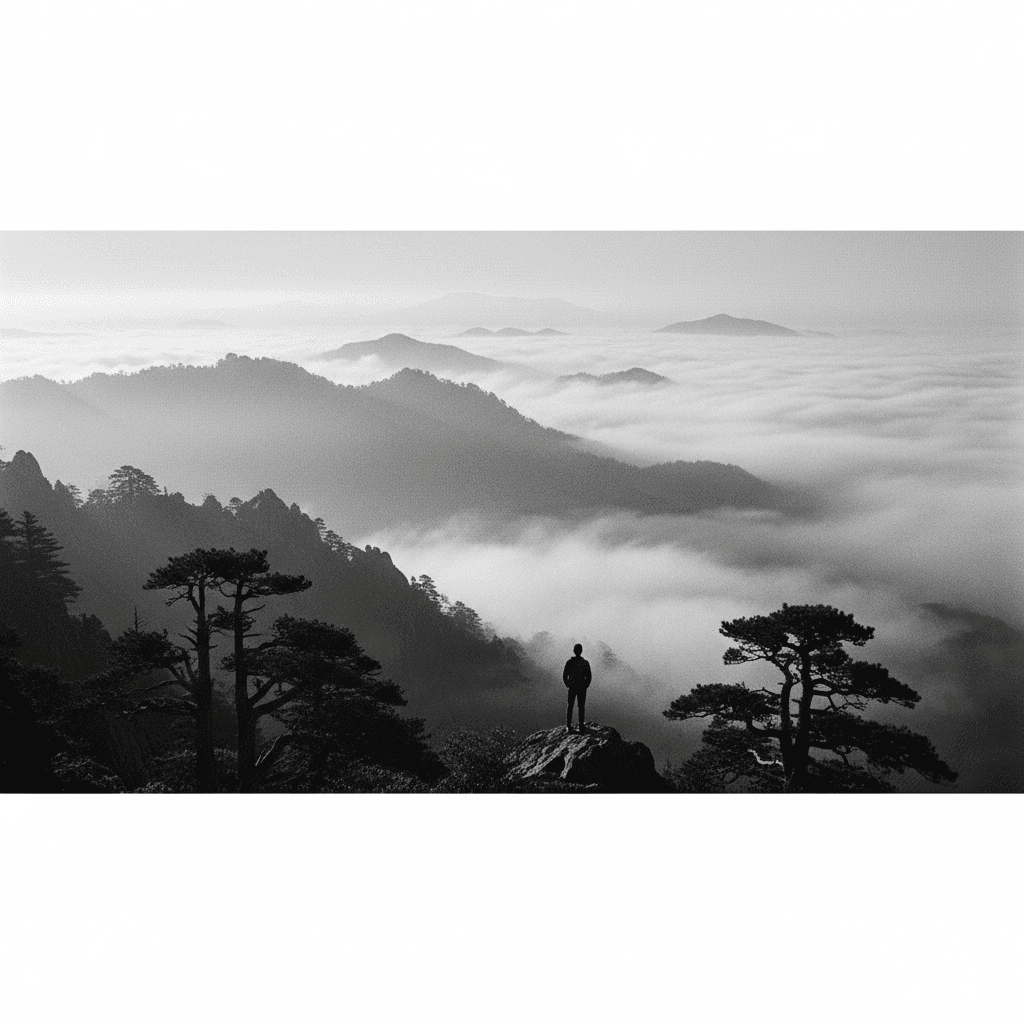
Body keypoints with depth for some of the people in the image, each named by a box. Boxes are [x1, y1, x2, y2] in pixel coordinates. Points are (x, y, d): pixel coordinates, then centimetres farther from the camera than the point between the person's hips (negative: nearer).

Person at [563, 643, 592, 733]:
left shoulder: (569, 662, -7)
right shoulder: (585, 663, -10)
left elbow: (564, 675, -4)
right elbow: (588, 677, -7)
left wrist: (568, 684, 10)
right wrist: (586, 685, 9)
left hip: (572, 688, 1)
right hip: (582, 688, -1)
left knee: (570, 706, 11)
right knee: (581, 707, 8)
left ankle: (568, 726, 9)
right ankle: (581, 726, 10)